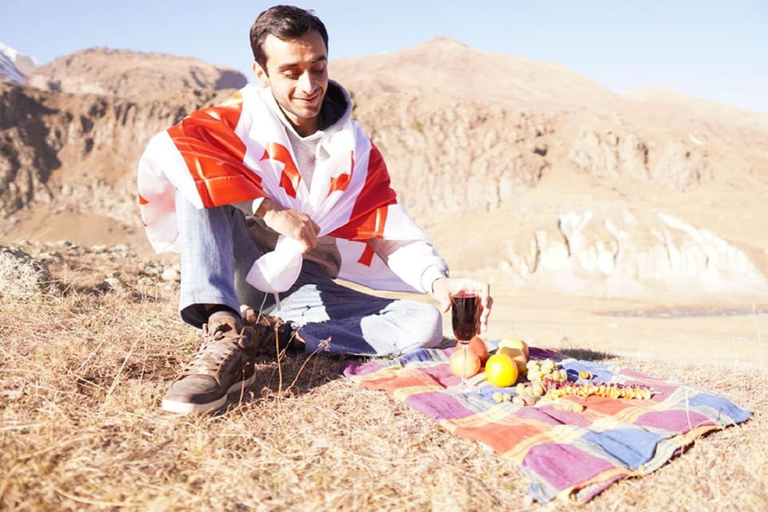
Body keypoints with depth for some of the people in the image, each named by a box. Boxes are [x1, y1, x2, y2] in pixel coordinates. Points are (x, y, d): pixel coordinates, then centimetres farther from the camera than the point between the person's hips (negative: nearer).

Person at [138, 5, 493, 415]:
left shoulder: (355, 149, 3)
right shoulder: (240, 120, -6)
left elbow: (389, 228, -6)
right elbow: (166, 148, -26)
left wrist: (437, 280, -27)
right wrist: (270, 210, -32)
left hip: (308, 290, 3)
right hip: (242, 277, -2)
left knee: (424, 325, -18)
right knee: (200, 177, -26)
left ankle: (267, 335, -23)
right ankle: (222, 334, -41)